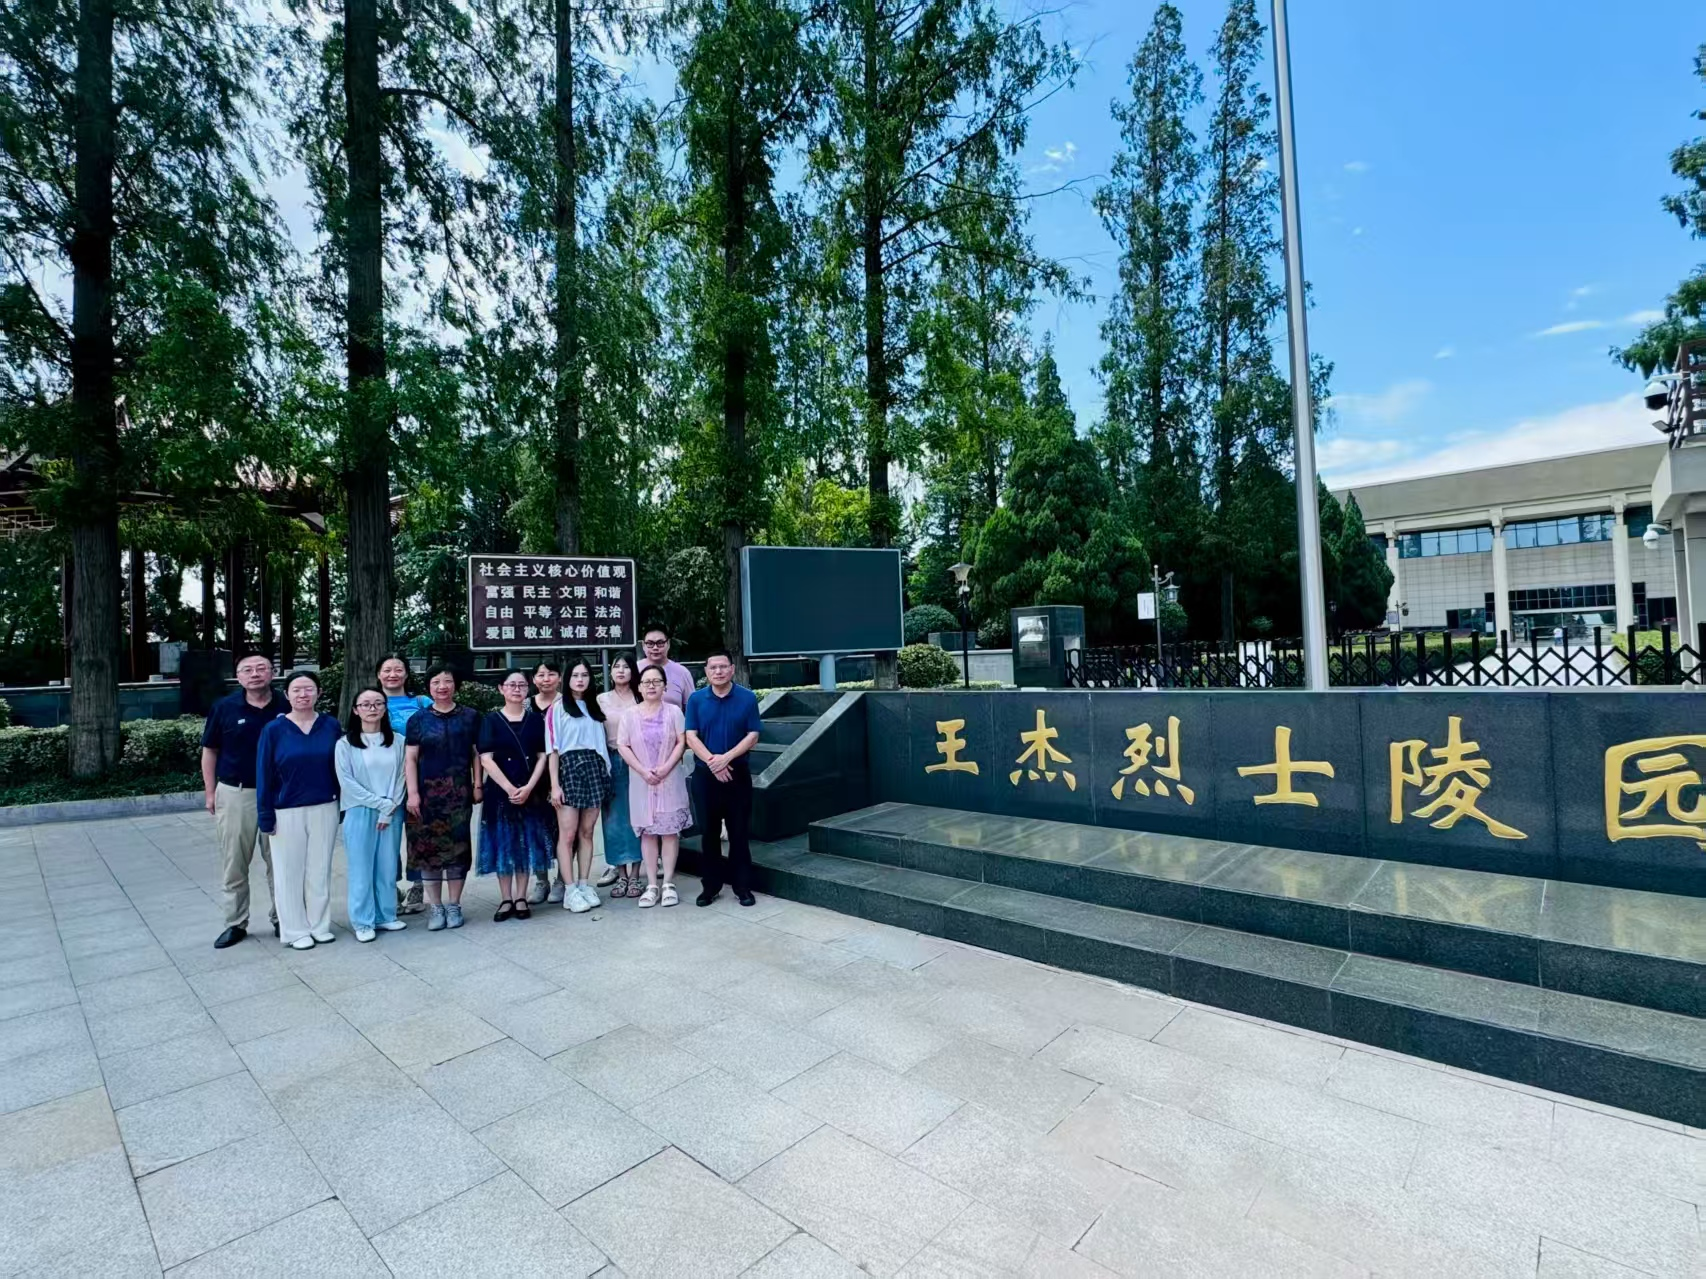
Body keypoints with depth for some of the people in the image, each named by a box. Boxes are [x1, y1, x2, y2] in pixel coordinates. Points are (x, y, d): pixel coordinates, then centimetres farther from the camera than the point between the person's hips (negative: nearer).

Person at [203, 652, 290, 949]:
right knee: (234, 865, 9)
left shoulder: (286, 706, -3)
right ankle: (235, 924, 21)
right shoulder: (224, 708, -2)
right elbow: (209, 750, 5)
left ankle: (281, 919, 20)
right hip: (234, 794, 1)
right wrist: (210, 792, 2)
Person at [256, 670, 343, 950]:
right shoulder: (273, 730, -3)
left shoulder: (331, 726, 0)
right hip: (287, 812, -1)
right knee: (290, 872, 7)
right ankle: (296, 930, 20)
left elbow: (340, 768, 4)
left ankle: (320, 925, 23)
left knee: (320, 870, 10)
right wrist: (265, 815, -5)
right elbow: (264, 775, -2)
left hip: (325, 809, 1)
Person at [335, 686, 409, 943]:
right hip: (360, 813, -2)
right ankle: (363, 922, 13)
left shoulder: (397, 741, 3)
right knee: (361, 867, 2)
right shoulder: (345, 744, -3)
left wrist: (390, 809, -9)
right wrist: (381, 804, -11)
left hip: (392, 814, 2)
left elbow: (401, 777, 2)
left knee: (388, 866, 8)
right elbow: (347, 782, -8)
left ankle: (386, 916, 20)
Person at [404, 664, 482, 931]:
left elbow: (477, 753, 8)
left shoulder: (469, 716, 6)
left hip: (459, 792, 0)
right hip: (427, 792, 0)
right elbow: (410, 758, 3)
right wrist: (413, 793, -6)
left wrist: (477, 785, 2)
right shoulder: (418, 720, 6)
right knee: (428, 847, 2)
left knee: (457, 845, 2)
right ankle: (435, 906, 14)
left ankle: (454, 905, 13)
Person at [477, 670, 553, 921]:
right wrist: (509, 788, -15)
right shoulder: (491, 719, 0)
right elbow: (486, 759, -7)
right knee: (503, 844, 3)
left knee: (526, 843, 5)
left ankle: (521, 898, 14)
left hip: (530, 791, 1)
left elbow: (542, 756, 2)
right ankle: (506, 899, 13)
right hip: (500, 790, -1)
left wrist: (528, 787, -11)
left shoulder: (535, 719, 5)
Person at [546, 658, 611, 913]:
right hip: (569, 768, -4)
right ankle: (570, 891, -1)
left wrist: (606, 772, 7)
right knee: (568, 833, -5)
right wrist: (554, 785, -10)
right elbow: (553, 749, -3)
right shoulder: (557, 708, 2)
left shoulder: (595, 708, 16)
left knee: (587, 832, 7)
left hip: (594, 768, 4)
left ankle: (584, 885, 13)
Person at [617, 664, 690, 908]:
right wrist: (643, 771, -12)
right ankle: (651, 885, 11)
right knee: (648, 832, 5)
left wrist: (666, 768, -16)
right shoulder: (630, 715, 1)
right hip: (642, 782, 1)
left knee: (670, 830, 1)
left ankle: (669, 883, 9)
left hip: (670, 780, -1)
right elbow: (622, 746, -2)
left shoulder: (673, 712, -1)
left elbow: (682, 742, -4)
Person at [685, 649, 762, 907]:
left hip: (738, 773, -1)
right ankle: (710, 886, 20)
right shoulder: (696, 699, 2)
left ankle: (743, 886, 15)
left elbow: (752, 736, -5)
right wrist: (712, 761, -16)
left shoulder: (747, 698, -2)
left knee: (738, 832, 5)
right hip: (705, 773, 1)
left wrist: (726, 758, -17)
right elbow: (691, 737, -3)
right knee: (709, 832, 9)